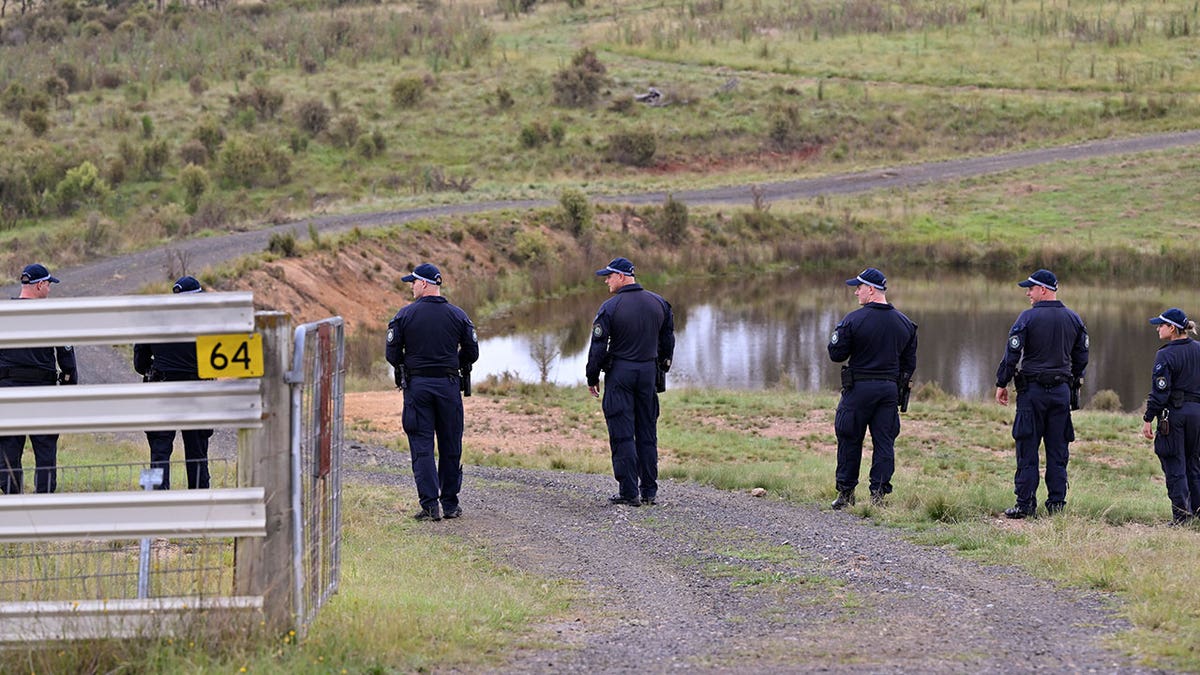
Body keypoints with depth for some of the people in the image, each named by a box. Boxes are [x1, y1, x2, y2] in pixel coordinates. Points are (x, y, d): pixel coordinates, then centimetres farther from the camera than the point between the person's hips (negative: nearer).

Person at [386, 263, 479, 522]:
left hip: (417, 385, -2)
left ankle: (430, 505, -7)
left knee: (422, 446, 0)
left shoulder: (405, 315, -4)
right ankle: (450, 504, 14)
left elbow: (392, 353, -4)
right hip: (449, 385, 2)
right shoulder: (458, 315, 1)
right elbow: (472, 353, 4)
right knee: (450, 446, 10)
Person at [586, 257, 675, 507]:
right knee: (647, 433, 11)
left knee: (622, 435, -2)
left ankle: (629, 492, -5)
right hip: (649, 373, 5)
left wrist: (592, 378, 1)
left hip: (619, 372, -5)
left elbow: (598, 346, -10)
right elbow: (668, 340, 13)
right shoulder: (658, 303, 5)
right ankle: (649, 491, 11)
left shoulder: (610, 307, -12)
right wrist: (662, 369, 23)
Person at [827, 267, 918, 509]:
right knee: (884, 442, 5)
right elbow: (910, 362, 12)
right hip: (890, 389, 4)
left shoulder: (854, 320, -10)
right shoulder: (904, 323, 7)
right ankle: (878, 493, 1)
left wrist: (837, 334, 12)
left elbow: (836, 354, -6)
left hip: (859, 388, -4)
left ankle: (846, 492, 11)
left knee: (850, 439, 7)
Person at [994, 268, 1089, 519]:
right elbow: (1081, 357, 14)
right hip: (1062, 390, 5)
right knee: (1058, 450, 7)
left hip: (1032, 390, -5)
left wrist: (1002, 384, 1)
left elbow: (1012, 354, -9)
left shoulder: (1028, 318, -9)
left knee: (1027, 448, -1)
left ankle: (1025, 504, -3)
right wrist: (1073, 384, 24)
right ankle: (1056, 503, 7)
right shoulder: (1073, 319, 8)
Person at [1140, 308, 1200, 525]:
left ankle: (1181, 516, -4)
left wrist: (1148, 419, -9)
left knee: (1175, 467, -1)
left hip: (1173, 413, -6)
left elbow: (1160, 391, -14)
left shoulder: (1166, 355, -12)